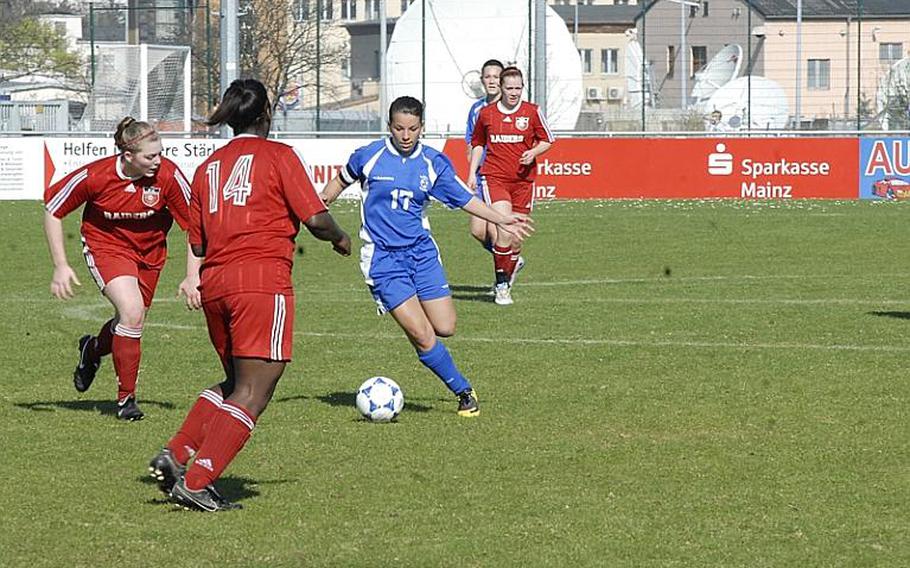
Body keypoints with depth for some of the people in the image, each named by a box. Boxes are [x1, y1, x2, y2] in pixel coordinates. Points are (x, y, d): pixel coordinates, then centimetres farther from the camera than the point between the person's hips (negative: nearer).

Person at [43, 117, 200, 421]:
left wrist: (193, 276, -19)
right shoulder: (94, 176, -26)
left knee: (131, 320, 12)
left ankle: (93, 350, 50)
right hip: (105, 246, -3)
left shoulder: (168, 175, -24)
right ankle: (126, 398, -6)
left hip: (150, 250, 3)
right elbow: (52, 209, -12)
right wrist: (61, 267, -14)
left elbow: (195, 224, -14)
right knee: (132, 311, -23)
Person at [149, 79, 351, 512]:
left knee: (236, 385, 22)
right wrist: (339, 238, 15)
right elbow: (315, 219, -6)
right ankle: (196, 483, -12)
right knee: (252, 395, -3)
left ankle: (175, 456, 7)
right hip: (264, 279, -6)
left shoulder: (208, 166, 17)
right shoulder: (279, 155, 1)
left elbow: (198, 245, 15)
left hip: (214, 282, 6)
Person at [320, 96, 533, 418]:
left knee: (445, 328, -5)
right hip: (382, 259, -3)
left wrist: (501, 220, 5)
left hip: (421, 252, 3)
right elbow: (343, 180, 14)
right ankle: (463, 391, 4)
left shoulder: (434, 163, 2)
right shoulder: (369, 156, -5)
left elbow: (464, 198, 13)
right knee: (423, 336, -13)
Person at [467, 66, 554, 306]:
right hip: (495, 178, -1)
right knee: (504, 231, -18)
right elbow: (477, 143, 19)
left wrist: (534, 152, -9)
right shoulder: (486, 113, 5)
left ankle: (512, 264, 31)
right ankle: (501, 286, -8)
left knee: (516, 237, 4)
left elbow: (547, 140, 11)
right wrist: (472, 173, 12)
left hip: (523, 179, 1)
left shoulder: (532, 112, 2)